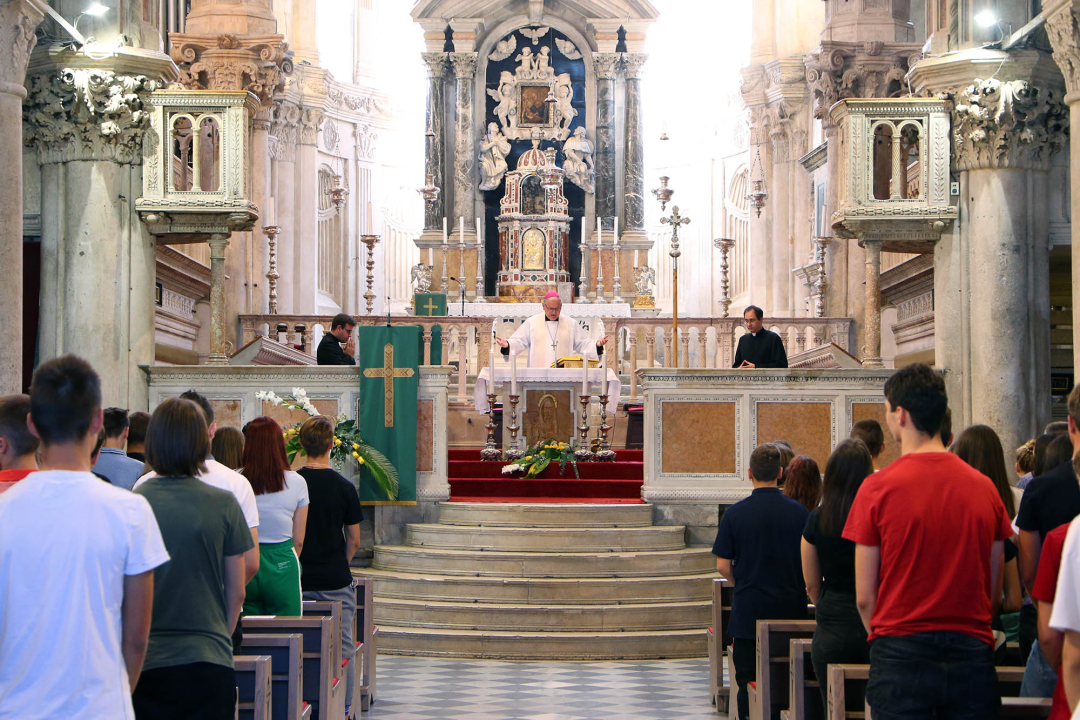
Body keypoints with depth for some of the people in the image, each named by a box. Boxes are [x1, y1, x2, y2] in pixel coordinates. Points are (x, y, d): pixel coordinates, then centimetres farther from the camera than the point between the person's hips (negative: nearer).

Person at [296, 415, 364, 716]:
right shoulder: (344, 488, -6)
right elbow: (354, 539, -1)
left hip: (298, 581, 1)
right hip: (336, 579, -1)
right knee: (342, 649, 6)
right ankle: (343, 710, 8)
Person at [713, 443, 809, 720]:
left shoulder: (735, 513, -7)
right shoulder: (798, 510, -4)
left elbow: (722, 566, -6)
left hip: (749, 608, -1)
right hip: (790, 608, 1)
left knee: (748, 682, 6)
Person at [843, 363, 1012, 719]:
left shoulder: (878, 487, -7)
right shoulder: (985, 487, 3)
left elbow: (864, 597, -4)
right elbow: (995, 592, 8)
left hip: (902, 657, -3)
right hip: (973, 654, 3)